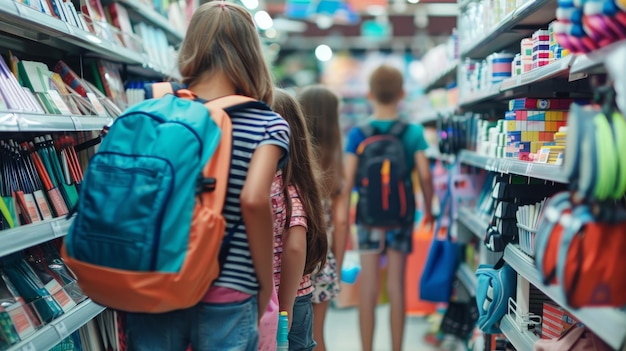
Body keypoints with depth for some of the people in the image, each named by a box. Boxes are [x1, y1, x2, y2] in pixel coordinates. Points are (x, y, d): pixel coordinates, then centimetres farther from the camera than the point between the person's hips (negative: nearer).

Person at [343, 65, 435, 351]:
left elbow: (348, 179, -8)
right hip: (402, 217, 1)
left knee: (368, 290, 7)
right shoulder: (413, 132, -3)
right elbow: (425, 176, -6)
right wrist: (428, 209, 9)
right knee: (396, 287, 10)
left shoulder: (357, 133, -5)